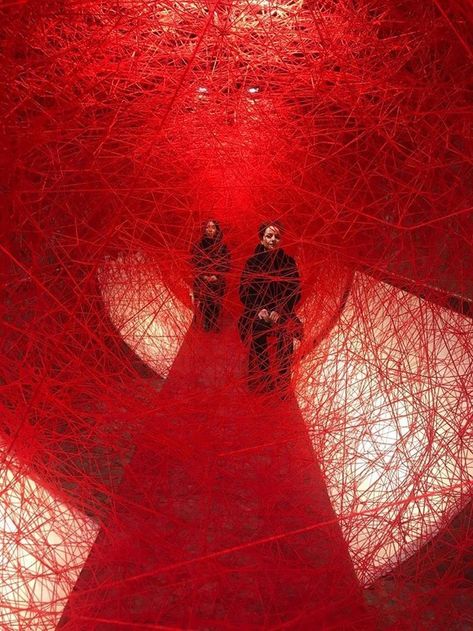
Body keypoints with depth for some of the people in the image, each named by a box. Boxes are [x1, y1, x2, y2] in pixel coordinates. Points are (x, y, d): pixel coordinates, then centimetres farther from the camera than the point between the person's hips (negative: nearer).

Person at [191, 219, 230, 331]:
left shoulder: (222, 246, 3)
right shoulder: (198, 245, 3)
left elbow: (226, 265, 1)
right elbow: (194, 264, 2)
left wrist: (216, 276, -11)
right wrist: (203, 276, -10)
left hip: (217, 284, 0)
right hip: (201, 283, 0)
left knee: (215, 308, -2)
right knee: (202, 308, -4)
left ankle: (214, 330, 9)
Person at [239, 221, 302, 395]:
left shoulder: (289, 262, 3)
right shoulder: (252, 262, 1)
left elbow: (295, 291, 2)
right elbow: (244, 291, 0)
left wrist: (279, 311, -11)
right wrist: (259, 310, -13)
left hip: (282, 321, 1)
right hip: (258, 320, 0)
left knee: (281, 359, 1)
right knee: (259, 359, 2)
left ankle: (281, 393, 17)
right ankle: (258, 393, 18)